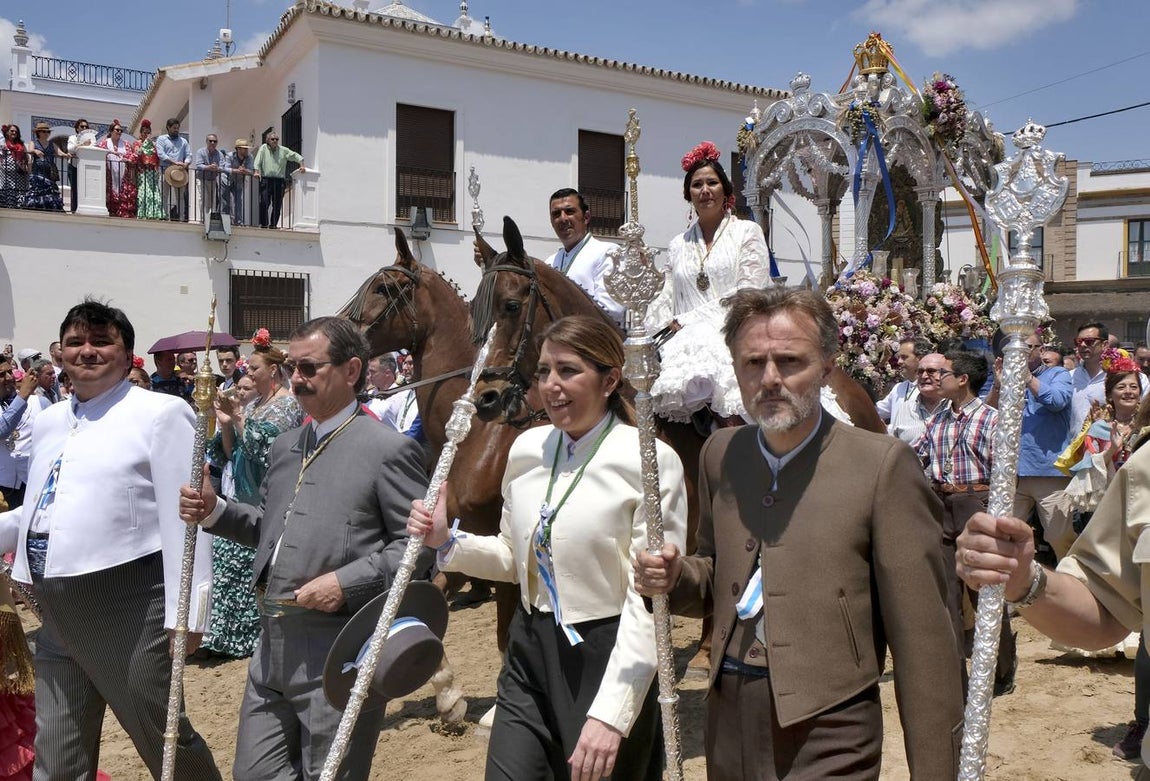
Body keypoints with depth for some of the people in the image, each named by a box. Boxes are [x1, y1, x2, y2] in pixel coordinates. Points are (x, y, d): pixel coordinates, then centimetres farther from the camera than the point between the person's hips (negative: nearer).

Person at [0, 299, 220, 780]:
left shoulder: (160, 413, -7)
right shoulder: (48, 422, 15)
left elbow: (181, 517, -13)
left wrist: (183, 613, -17)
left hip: (128, 603, -7)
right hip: (57, 609, 7)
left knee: (162, 735, 7)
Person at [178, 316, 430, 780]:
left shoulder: (389, 450, -10)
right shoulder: (285, 447, 14)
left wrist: (348, 581, -20)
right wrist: (213, 511, 7)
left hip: (339, 653, -7)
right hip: (272, 649, 8)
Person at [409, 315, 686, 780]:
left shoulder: (650, 461, -15)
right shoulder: (526, 449, 2)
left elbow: (648, 599, -17)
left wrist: (611, 713, -21)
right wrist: (447, 542, -2)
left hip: (605, 660, -4)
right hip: (528, 654, 5)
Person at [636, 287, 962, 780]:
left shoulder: (883, 464, -13)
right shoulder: (720, 454, 2)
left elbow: (923, 636, -12)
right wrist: (675, 577, -6)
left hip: (826, 736, -5)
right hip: (729, 721, 5)